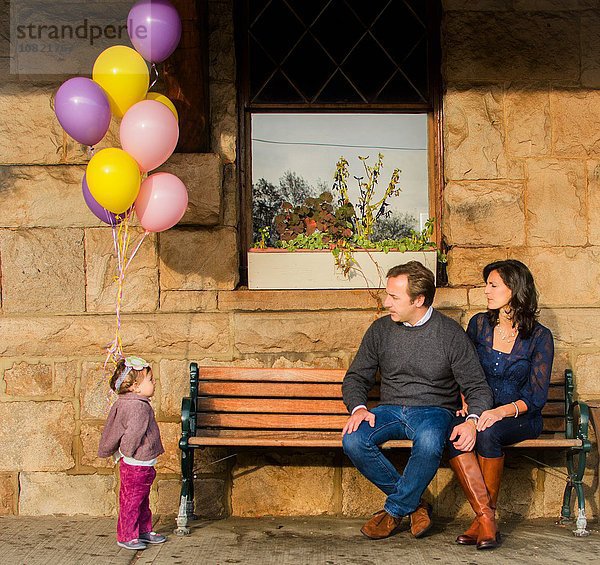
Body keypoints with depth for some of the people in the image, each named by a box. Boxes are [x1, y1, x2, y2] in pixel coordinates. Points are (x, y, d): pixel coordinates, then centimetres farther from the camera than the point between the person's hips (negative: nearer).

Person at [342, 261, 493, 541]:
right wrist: (358, 408, -11)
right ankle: (412, 503, -9)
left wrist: (472, 420, -22)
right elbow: (356, 377, 11)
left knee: (429, 442, -39)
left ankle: (394, 510, -13)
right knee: (353, 441, -28)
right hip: (389, 410, 3)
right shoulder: (381, 329, 6)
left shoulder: (450, 334, -3)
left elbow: (477, 387, -1)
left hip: (434, 410, -3)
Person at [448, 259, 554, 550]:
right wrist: (467, 404, -6)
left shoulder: (540, 337, -3)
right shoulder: (479, 324, 8)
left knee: (488, 433, -36)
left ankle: (485, 517, -21)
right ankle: (486, 518, -31)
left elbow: (537, 396, -7)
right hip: (481, 412, 3)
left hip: (521, 417, -3)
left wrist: (502, 411, -24)